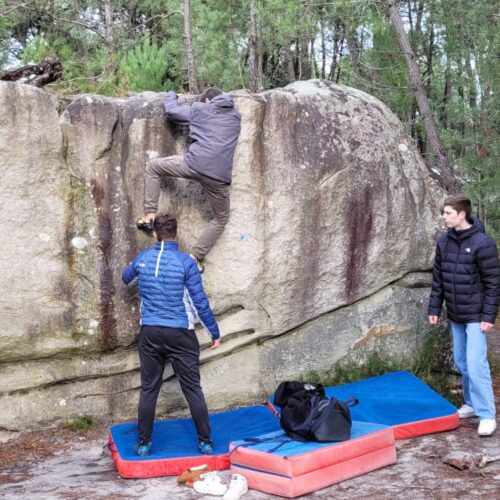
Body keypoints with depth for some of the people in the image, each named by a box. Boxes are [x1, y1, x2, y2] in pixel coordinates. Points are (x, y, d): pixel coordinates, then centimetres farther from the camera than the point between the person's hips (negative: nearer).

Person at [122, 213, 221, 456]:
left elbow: (125, 278, 25)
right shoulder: (185, 262, -9)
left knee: (148, 389, 11)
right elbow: (200, 301, -9)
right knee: (193, 388, 5)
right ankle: (205, 442, 11)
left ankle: (144, 443, 17)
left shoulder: (142, 258, 3)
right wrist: (215, 332, 0)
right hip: (180, 334, -3)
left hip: (150, 333, 3)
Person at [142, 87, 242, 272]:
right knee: (221, 218, 23)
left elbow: (172, 111, 25)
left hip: (194, 164, -2)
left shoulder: (199, 108, 15)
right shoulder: (235, 115, 24)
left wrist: (171, 95, 45)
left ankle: (150, 213, 16)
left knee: (153, 167, 24)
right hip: (219, 175, 2)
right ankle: (196, 257, 14)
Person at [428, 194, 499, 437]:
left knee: (476, 365, -10)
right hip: (455, 316, 6)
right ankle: (472, 404, 29)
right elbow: (438, 278, 11)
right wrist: (434, 308, 9)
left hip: (475, 316, -6)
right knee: (462, 363, 14)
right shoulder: (444, 242, 3)